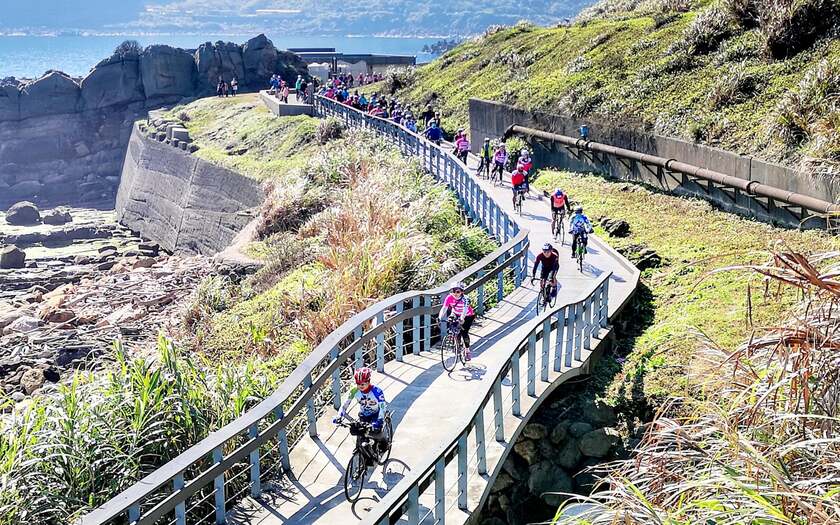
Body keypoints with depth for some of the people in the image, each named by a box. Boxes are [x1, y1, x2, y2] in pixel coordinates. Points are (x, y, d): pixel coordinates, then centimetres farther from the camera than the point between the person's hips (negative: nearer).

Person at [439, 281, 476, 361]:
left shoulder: (465, 299, -31)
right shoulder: (449, 298, -22)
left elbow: (465, 310, -45)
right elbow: (444, 308, -29)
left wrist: (461, 318, -62)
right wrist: (440, 317, -43)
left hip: (468, 316, -3)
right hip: (456, 315, 3)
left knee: (464, 332, -18)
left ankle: (467, 351, -3)